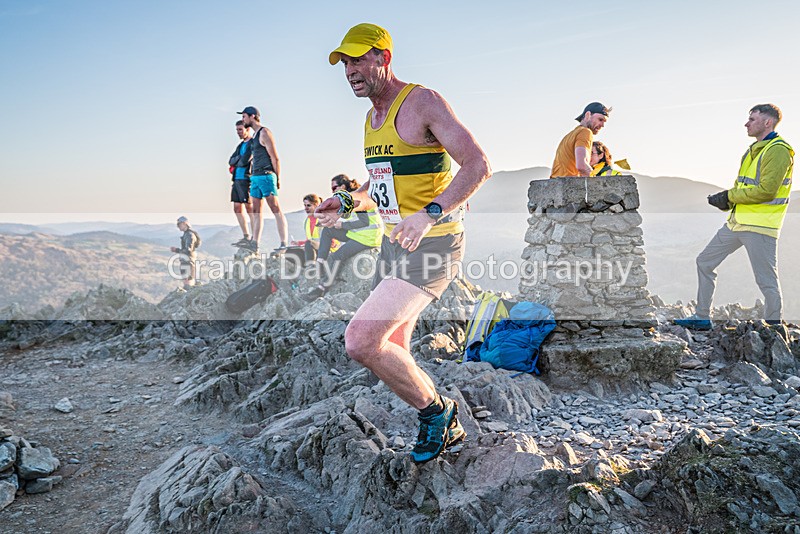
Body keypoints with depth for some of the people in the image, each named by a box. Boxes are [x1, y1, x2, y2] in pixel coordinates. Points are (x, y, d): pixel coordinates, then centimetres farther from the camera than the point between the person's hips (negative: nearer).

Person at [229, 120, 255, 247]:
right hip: (237, 180, 9)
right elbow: (231, 161, 12)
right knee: (237, 209, 8)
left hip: (246, 179, -9)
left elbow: (245, 161, -16)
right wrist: (239, 158, -5)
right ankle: (246, 237, 15)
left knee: (250, 209, -9)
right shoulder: (241, 145, 23)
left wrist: (237, 162, 3)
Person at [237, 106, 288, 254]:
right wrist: (252, 178, 18)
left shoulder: (264, 133, -8)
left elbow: (275, 157, -12)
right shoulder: (254, 135, 20)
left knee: (276, 210, -8)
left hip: (266, 176, -9)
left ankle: (284, 244, -8)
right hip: (256, 177, 9)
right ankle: (254, 244, 10)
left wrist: (278, 179, -14)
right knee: (256, 212, 7)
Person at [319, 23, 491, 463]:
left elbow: (478, 166, -18)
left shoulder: (422, 102, -10)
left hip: (432, 245, -9)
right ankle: (445, 426, 33)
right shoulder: (372, 118, 16)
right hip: (393, 245, 9)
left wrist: (430, 215, -29)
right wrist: (347, 203, 9)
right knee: (391, 356, 13)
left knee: (360, 341, -20)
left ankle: (435, 411, 3)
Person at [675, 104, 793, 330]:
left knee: (766, 280, -3)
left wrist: (729, 196, -13)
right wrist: (726, 200, 0)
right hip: (737, 221, 10)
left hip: (760, 226, -10)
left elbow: (766, 190, -21)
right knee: (705, 261, 10)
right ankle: (702, 318, 17)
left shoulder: (778, 150, -12)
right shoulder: (755, 149, 18)